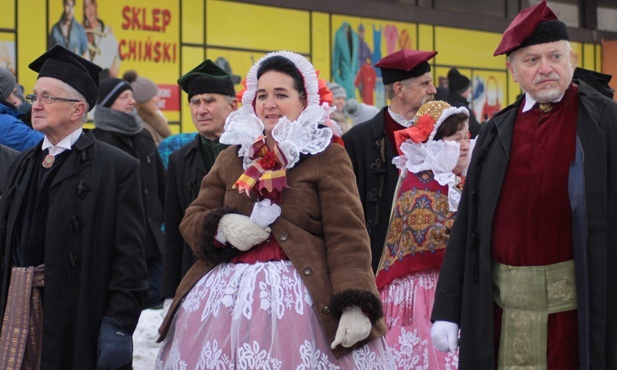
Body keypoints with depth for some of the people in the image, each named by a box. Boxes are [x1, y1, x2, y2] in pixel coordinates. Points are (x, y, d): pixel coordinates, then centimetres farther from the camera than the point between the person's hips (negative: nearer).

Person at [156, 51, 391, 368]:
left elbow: (346, 235, -8)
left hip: (302, 298, -4)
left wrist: (355, 305, -20)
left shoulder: (327, 156, 1)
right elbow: (192, 220, 15)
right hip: (229, 298, 4)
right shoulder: (231, 156, 16)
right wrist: (223, 226, -8)